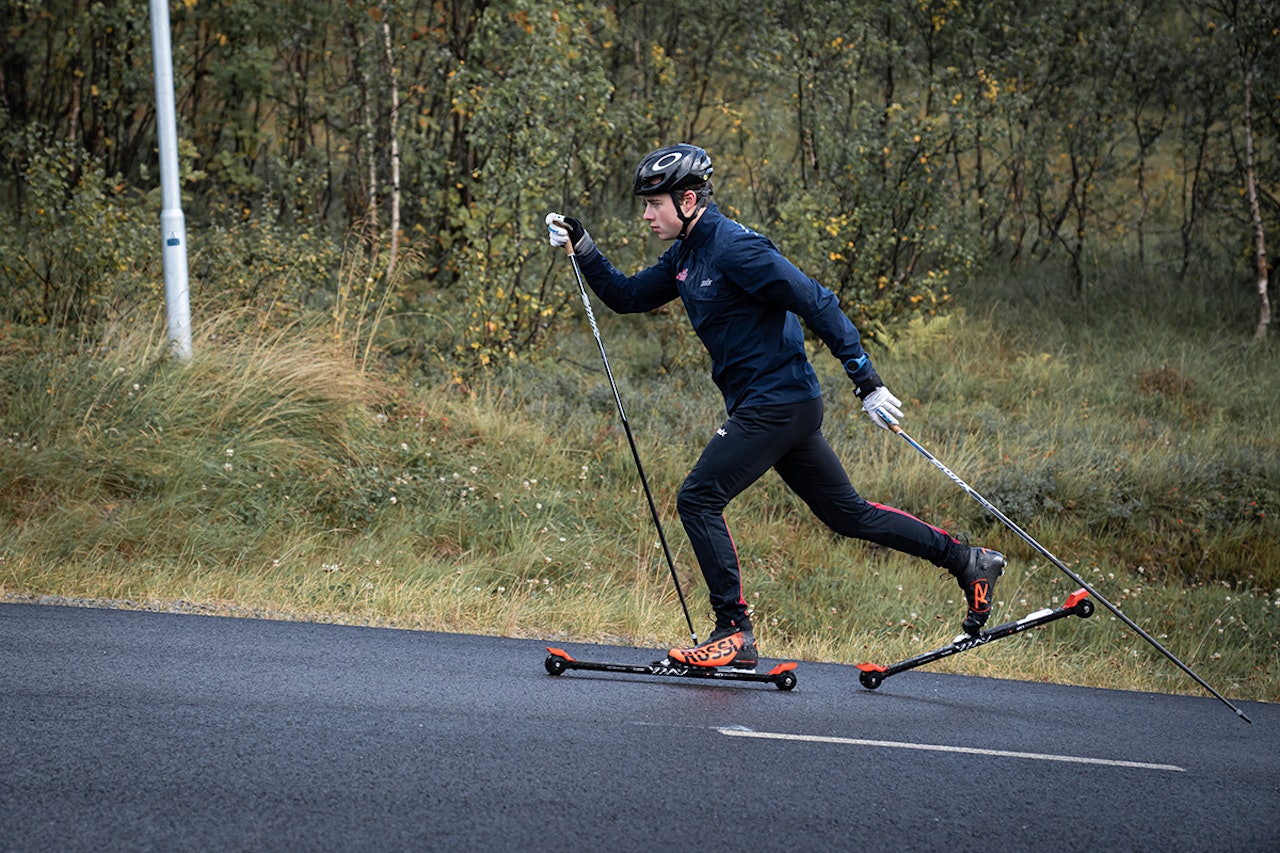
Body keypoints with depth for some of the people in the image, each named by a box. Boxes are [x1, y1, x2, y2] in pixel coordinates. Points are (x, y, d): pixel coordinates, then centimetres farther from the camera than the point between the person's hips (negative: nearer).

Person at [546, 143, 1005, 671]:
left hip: (778, 404, -10)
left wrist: (866, 381, -21)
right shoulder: (685, 256, 11)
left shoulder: (735, 249, -17)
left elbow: (817, 304, -19)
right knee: (847, 513, 15)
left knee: (698, 500, -11)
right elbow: (626, 297, 19)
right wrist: (582, 249, 5)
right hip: (768, 407, 10)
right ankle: (969, 561, 22)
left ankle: (735, 633, -7)